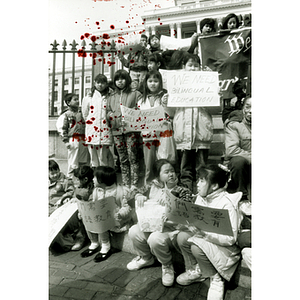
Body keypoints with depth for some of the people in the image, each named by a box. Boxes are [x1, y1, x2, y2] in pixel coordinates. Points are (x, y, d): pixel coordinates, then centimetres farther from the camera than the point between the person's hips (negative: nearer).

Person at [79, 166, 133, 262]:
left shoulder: (120, 192, -16)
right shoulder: (96, 190, 5)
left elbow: (127, 208, -15)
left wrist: (119, 214, -33)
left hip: (114, 218, -7)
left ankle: (106, 247, -9)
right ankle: (94, 243, 3)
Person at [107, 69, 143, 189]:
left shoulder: (135, 94, 7)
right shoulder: (111, 97, 20)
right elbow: (108, 112, 19)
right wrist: (114, 116, -1)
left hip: (131, 129, -4)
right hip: (116, 130, 4)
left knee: (132, 157, -7)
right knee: (122, 159, 6)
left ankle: (134, 184, 0)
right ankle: (126, 184, 13)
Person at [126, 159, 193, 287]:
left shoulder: (182, 191, -5)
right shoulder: (153, 187, 4)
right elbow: (140, 192, 17)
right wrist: (139, 196, -7)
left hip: (171, 228, -5)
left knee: (155, 239, -32)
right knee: (133, 232, -14)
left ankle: (167, 265, 2)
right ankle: (145, 258, 18)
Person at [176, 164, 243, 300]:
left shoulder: (227, 204, -25)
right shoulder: (201, 197, -4)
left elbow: (230, 238, -25)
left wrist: (204, 233, -35)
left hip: (226, 247, -7)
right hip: (204, 238, 7)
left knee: (197, 247, -29)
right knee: (182, 237, -13)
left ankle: (215, 278, -1)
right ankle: (196, 270, 10)